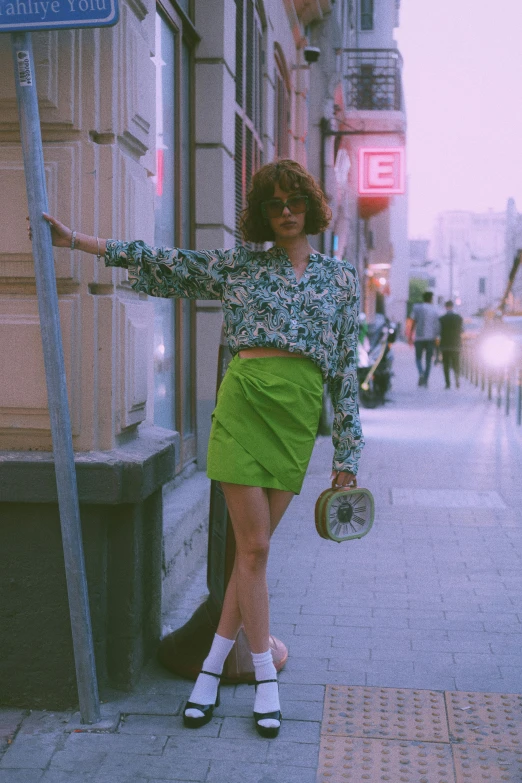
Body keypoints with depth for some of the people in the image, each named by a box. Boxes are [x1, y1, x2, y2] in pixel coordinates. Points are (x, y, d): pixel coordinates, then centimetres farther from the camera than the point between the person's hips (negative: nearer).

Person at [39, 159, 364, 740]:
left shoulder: (341, 277, 11)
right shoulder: (239, 265, 9)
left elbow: (346, 367, 10)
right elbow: (165, 262, 11)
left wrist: (346, 453, 8)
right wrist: (77, 241, 8)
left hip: (299, 415, 1)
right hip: (245, 401, -1)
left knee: (253, 547, 4)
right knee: (253, 547, -3)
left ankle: (213, 666, 18)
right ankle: (265, 676, 10)